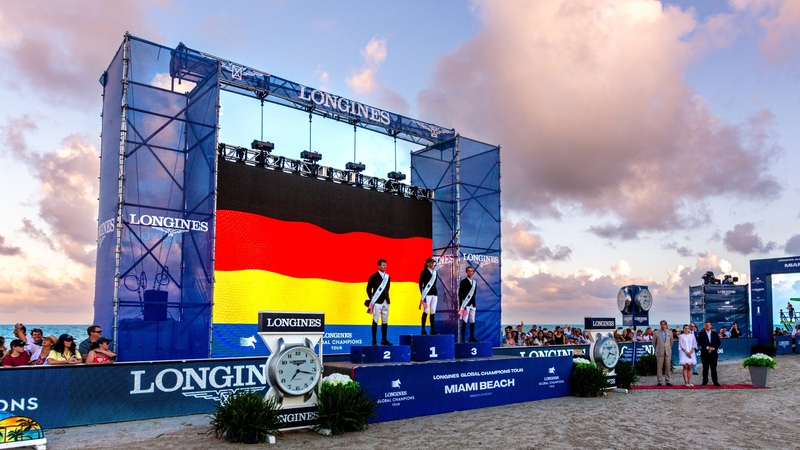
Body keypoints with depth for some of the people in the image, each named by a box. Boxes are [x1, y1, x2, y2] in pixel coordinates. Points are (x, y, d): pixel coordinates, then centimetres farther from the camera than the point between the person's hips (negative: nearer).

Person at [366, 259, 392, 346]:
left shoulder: (387, 277, 12)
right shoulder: (373, 276, -4)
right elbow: (368, 289, -3)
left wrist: (386, 297, 10)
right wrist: (372, 300, -6)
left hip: (386, 302, 5)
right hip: (377, 302, -5)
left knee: (385, 321, 6)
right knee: (375, 321, -3)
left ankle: (384, 340, 11)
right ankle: (374, 340, 2)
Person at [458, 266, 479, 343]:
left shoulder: (475, 282, 14)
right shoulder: (463, 282, -2)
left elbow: (474, 294, 17)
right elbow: (460, 294, -5)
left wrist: (474, 303, 9)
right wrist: (461, 305, -10)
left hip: (473, 304, 5)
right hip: (466, 304, -5)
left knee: (472, 321, 7)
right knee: (464, 321, -6)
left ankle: (472, 337, 13)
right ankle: (463, 338, -3)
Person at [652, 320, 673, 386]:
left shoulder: (670, 332, 7)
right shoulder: (656, 333, 1)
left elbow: (671, 342, 19)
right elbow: (654, 343, 13)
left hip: (668, 352, 2)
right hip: (660, 353, -2)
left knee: (667, 368, 3)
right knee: (659, 368, -2)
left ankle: (667, 381, 10)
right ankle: (659, 381, 3)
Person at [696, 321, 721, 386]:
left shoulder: (715, 333, 10)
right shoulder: (701, 334, 4)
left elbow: (719, 342, 4)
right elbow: (699, 342, -6)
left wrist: (713, 348, -10)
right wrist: (707, 347, -15)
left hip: (713, 353, 1)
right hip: (705, 353, -1)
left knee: (714, 368, 2)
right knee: (705, 368, 2)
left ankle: (715, 382, 7)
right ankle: (705, 381, 8)